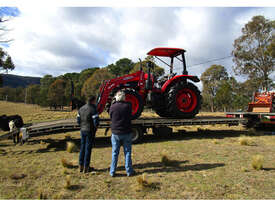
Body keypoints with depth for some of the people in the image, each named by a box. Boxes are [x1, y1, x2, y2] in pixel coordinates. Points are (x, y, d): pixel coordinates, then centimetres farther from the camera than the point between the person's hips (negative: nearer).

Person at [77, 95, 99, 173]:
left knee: (82, 147, 14)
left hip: (82, 130, 6)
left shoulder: (81, 108, 6)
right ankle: (86, 167, 9)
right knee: (88, 148, 1)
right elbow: (96, 122, -19)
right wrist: (95, 127, 0)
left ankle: (81, 166, 22)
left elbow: (78, 120, 9)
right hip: (90, 131, -6)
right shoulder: (93, 109, -15)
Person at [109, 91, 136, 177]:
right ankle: (129, 171, 18)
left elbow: (111, 117, 4)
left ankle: (112, 172, 18)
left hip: (115, 133, 1)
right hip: (126, 133, 0)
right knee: (127, 153, 11)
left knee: (115, 153, 11)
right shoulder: (128, 106, -9)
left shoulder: (112, 107, -9)